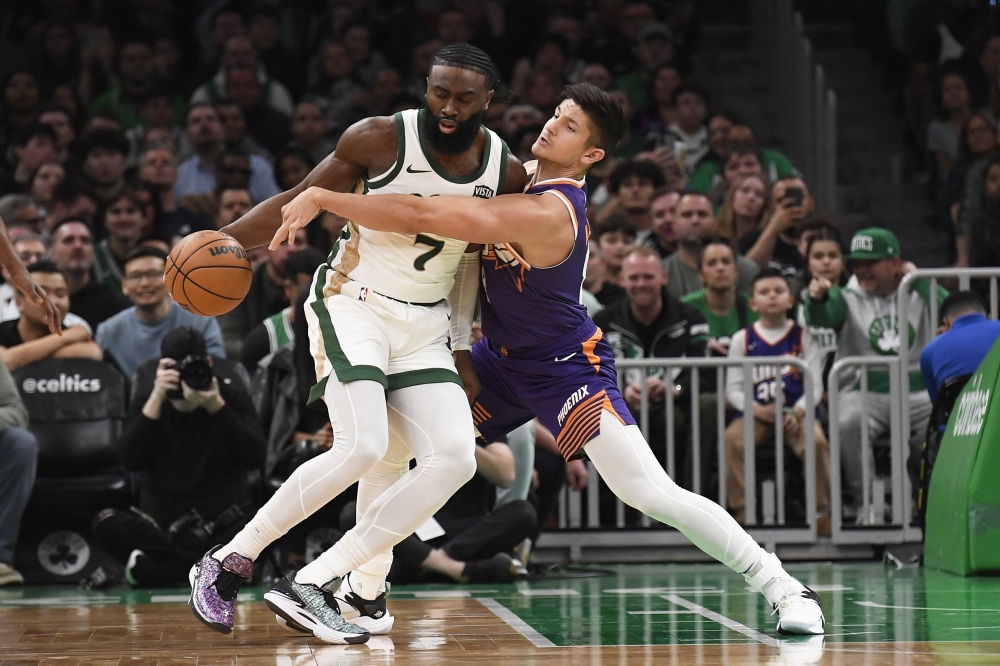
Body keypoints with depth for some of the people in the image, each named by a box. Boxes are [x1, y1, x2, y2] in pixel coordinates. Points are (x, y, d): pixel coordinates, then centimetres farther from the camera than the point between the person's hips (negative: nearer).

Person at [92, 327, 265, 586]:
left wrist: (216, 406, -20)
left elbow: (255, 458, -10)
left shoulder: (231, 396, 5)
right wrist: (157, 399, -20)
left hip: (224, 525, -1)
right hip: (161, 522, 1)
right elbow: (130, 461, -12)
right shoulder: (148, 400, 5)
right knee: (107, 524, -29)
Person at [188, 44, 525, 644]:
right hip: (353, 302, -5)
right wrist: (224, 239, -20)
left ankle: (316, 583, -10)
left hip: (424, 325, 5)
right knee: (363, 447, -24)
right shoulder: (380, 139, -14)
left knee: (456, 459, -12)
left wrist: (462, 348, 12)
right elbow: (298, 202, -5)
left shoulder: (507, 173, -3)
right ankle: (229, 564, -11)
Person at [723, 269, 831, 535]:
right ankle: (741, 513, -19)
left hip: (797, 411, -1)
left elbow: (815, 386, 2)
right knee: (732, 438, -29)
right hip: (755, 413, 1)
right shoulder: (743, 339, 9)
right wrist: (759, 410, -13)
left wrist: (797, 413, -17)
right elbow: (733, 389, 5)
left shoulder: (802, 336, 8)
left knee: (816, 441, -31)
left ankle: (821, 513, -14)